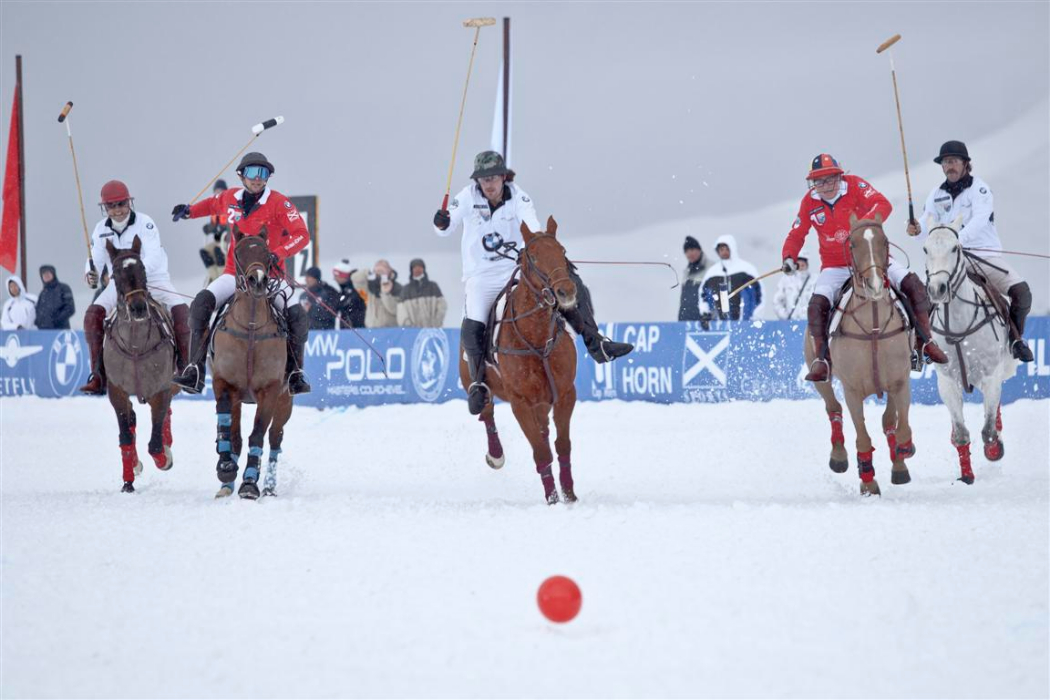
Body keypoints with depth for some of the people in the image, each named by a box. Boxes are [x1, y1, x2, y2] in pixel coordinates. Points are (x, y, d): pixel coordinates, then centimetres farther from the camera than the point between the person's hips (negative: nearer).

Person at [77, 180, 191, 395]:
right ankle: (98, 376, -14)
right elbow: (96, 259, -4)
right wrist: (91, 274, -28)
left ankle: (185, 368, -16)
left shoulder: (144, 224, -15)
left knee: (180, 310, -27)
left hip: (153, 279, -3)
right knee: (92, 314, -19)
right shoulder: (101, 230, -2)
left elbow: (154, 256, -26)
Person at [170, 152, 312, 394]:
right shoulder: (231, 198, 4)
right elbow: (213, 204, 30)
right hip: (235, 273, 3)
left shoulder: (278, 203, -10)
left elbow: (301, 235, -16)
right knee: (201, 303, -21)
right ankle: (195, 370, -18)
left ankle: (294, 372, 0)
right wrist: (189, 211, 23)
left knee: (298, 316, -23)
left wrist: (278, 254, -30)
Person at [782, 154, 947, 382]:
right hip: (835, 267, 1)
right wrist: (789, 257, -14)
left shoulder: (855, 186, -10)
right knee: (817, 305, -25)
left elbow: (883, 205, -23)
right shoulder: (810, 202, -2)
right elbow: (796, 235, 6)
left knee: (913, 284, -19)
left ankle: (924, 341, -9)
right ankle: (822, 359, -16)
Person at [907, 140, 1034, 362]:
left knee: (1020, 291, -23)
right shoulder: (937, 194, 12)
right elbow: (929, 220, 1)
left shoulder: (979, 188, -4)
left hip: (986, 254, -3)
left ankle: (1016, 339, -4)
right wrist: (918, 228, -24)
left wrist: (959, 238, -38)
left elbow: (979, 219, -20)